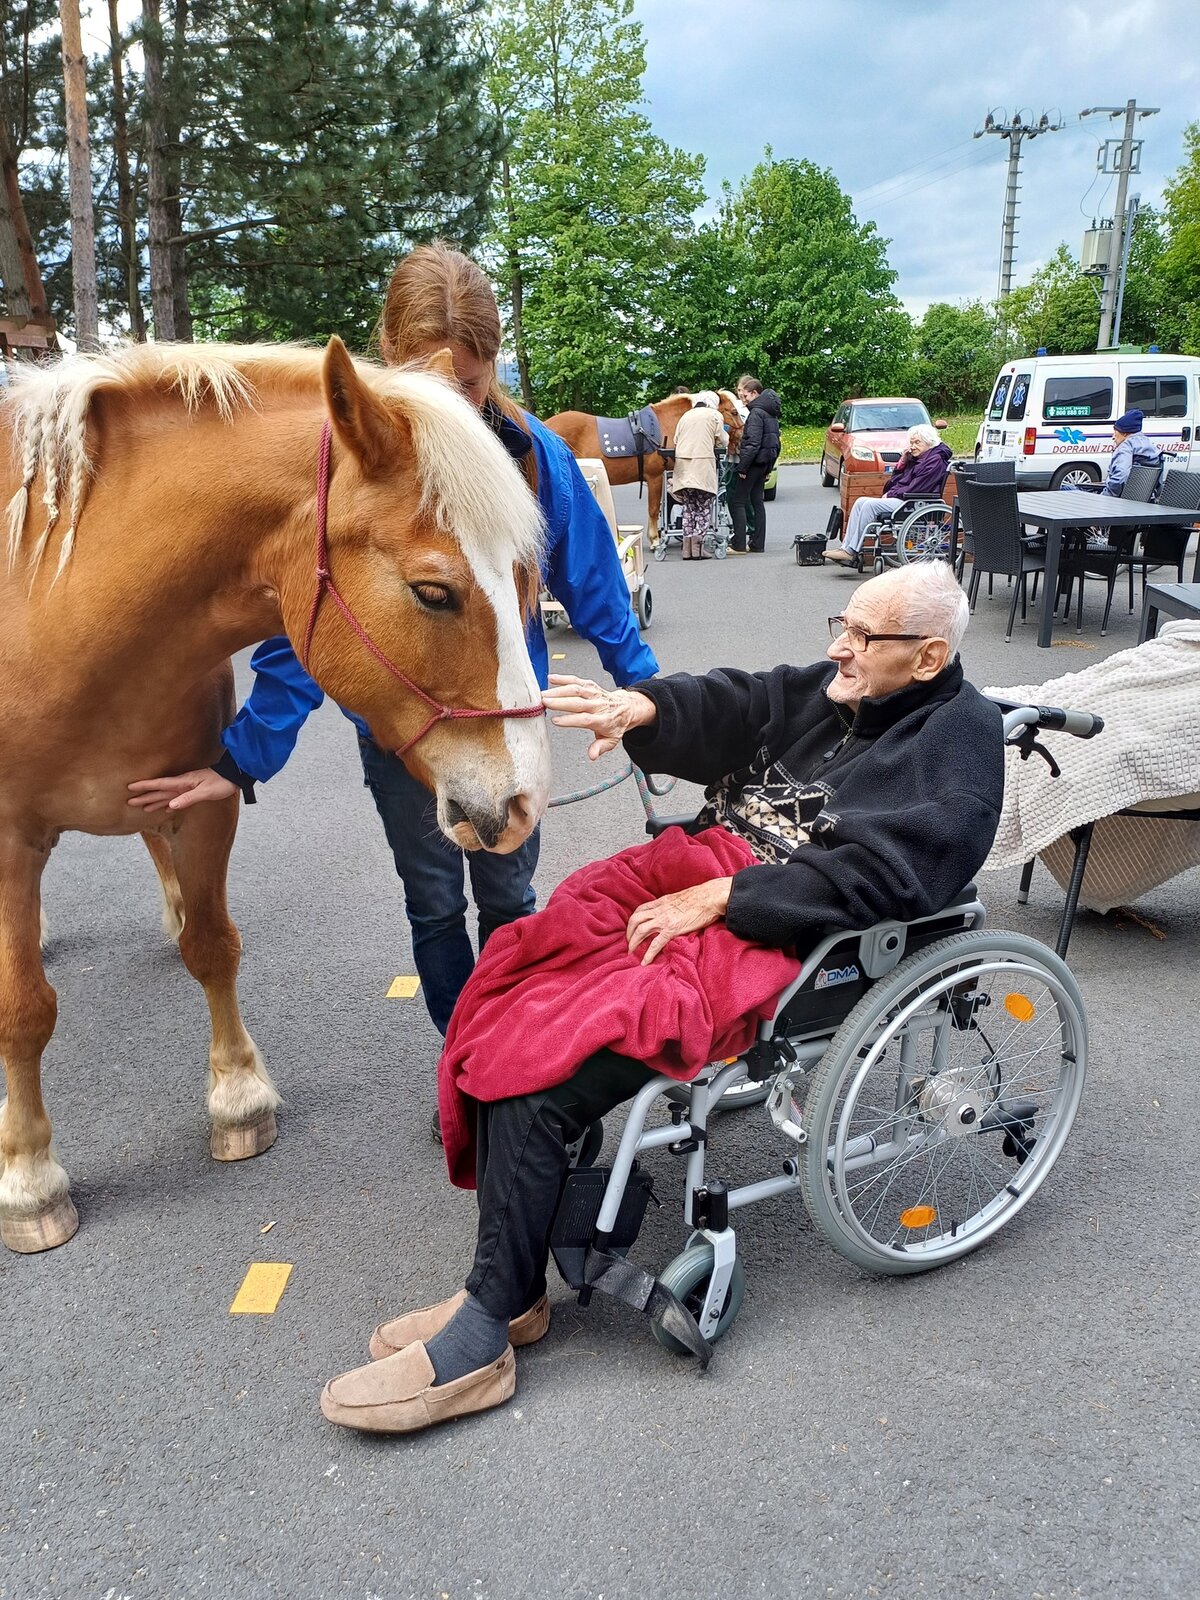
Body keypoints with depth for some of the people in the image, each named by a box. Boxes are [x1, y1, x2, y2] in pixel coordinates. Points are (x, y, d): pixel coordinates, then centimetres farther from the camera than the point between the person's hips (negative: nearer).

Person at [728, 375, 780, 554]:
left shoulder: (756, 413, -16)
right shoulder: (771, 413, 14)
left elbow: (752, 443, -22)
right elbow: (775, 441, 18)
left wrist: (742, 467, -19)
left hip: (754, 461, -10)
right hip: (765, 462, 10)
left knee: (737, 501, -5)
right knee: (756, 501, 14)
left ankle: (739, 545, -8)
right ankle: (758, 544, 14)